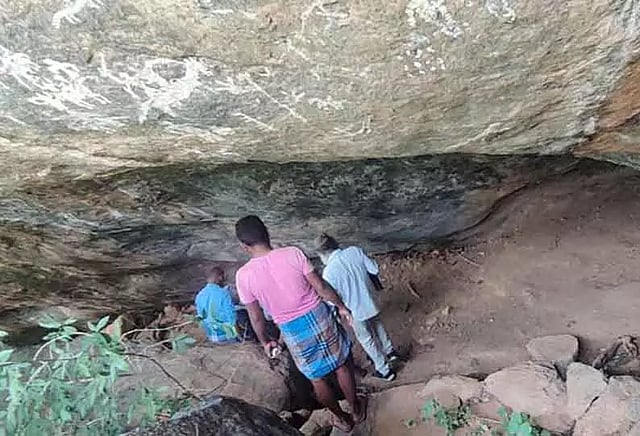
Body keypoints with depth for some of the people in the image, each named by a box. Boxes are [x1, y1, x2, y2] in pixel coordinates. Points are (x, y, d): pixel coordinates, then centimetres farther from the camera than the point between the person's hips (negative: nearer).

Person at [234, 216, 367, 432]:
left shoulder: (243, 275, -13)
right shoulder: (293, 253, -15)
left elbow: (256, 317, -3)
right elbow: (321, 287, -9)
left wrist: (265, 341, 14)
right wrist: (341, 306, 6)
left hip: (292, 331, 0)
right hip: (319, 316, 0)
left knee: (317, 379, 22)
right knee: (342, 365, 24)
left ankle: (342, 419, 42)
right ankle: (356, 409, 43)